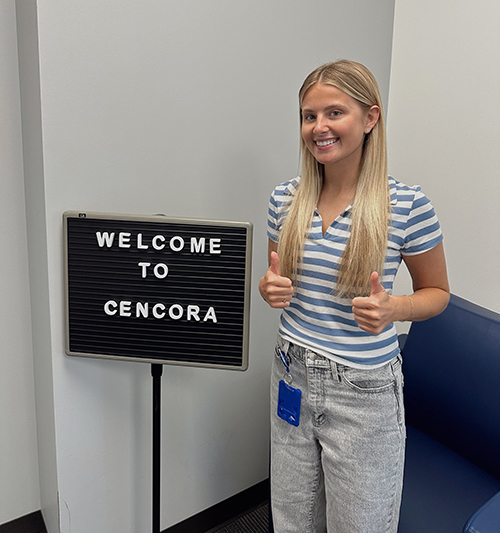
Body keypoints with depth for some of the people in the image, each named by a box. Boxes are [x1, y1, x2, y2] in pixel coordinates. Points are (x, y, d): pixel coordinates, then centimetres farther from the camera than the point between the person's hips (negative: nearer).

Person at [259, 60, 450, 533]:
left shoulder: (408, 205, -14)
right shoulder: (285, 198, -2)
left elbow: (437, 292, -1)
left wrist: (393, 308, -22)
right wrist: (269, 288, -11)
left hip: (364, 390, -3)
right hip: (292, 377, 4)